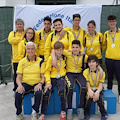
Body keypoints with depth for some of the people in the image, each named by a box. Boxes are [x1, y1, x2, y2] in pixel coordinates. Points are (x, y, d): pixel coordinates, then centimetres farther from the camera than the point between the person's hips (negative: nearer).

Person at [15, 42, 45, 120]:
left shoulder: (40, 61, 7)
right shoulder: (22, 61, 10)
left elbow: (43, 76, 4)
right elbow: (18, 77, 6)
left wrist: (40, 84, -17)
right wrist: (20, 85, -15)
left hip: (36, 84, -1)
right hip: (25, 84, 1)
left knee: (39, 93, -34)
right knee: (18, 94, -29)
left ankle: (35, 113, -10)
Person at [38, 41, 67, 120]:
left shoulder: (64, 58, 5)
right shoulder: (51, 58, -1)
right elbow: (47, 71, -1)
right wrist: (48, 82, -14)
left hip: (61, 77, 0)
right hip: (52, 78, 0)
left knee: (62, 91, -29)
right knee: (46, 93, -21)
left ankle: (63, 112, -10)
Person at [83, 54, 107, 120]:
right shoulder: (85, 72, -3)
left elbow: (100, 85, -12)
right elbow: (87, 84, -12)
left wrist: (97, 92, -34)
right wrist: (89, 90, -35)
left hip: (98, 89, 0)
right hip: (89, 89, 0)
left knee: (98, 97, -30)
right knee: (89, 97, -31)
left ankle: (104, 114, -5)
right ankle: (86, 114, -9)